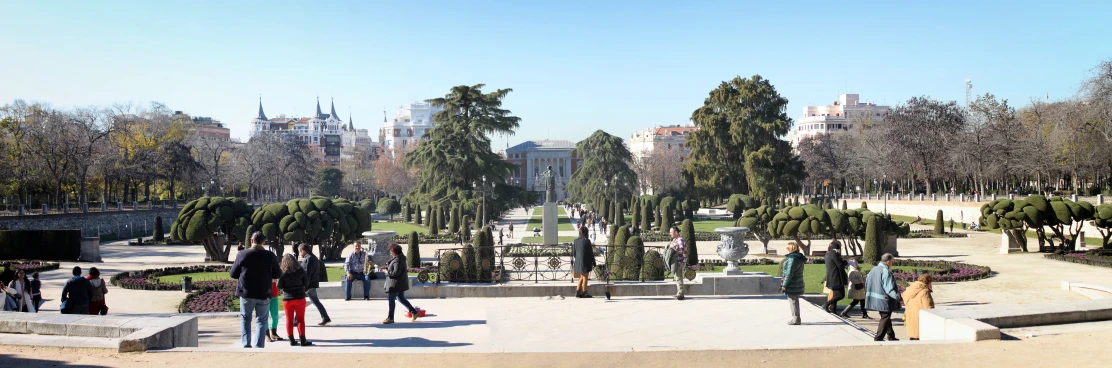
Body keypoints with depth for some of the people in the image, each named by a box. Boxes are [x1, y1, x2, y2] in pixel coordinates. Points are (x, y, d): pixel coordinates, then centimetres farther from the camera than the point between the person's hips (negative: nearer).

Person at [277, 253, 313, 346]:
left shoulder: (282, 272, -7)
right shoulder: (300, 270, -3)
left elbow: (279, 286, -9)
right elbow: (306, 282, 3)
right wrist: (306, 290, 23)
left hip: (287, 298, 0)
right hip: (300, 297, 0)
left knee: (289, 320, 9)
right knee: (300, 319, 5)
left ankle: (292, 341, 11)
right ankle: (303, 341, 3)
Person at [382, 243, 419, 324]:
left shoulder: (398, 260, -22)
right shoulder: (398, 258, 10)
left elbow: (395, 273, -26)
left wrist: (387, 271, -13)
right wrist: (387, 268, 7)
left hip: (395, 284, -10)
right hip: (400, 283, 11)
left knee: (391, 300, 1)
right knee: (401, 299, 18)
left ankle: (390, 318, 9)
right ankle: (414, 312, 20)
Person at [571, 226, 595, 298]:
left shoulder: (576, 241, 3)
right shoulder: (586, 241, -13)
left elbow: (573, 253, 9)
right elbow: (591, 253, -9)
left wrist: (573, 263, 19)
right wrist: (593, 263, -2)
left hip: (577, 262, 6)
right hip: (585, 262, -6)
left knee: (582, 277, 18)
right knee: (585, 278, 7)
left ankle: (577, 292, 15)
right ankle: (584, 293, 13)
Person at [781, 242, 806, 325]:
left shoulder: (792, 259, -21)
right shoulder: (799, 258, 9)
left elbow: (789, 273, -23)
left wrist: (784, 285, -17)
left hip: (792, 285, -10)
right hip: (797, 284, 10)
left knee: (793, 302, -1)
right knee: (795, 301, 18)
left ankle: (795, 319, 5)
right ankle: (796, 318, 26)